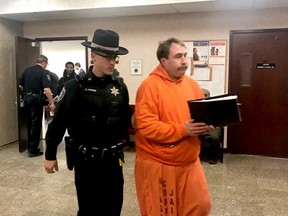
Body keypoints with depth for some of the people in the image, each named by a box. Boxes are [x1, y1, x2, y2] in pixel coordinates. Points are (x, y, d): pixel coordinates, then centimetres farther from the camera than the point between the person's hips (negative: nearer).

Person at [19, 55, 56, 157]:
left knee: (29, 123, 17)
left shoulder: (27, 70, 8)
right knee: (36, 124, 1)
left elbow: (20, 85, 13)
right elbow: (47, 89, -22)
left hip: (26, 99, 7)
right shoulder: (43, 73, -11)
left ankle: (30, 146, 27)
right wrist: (51, 102, -19)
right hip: (36, 99, -7)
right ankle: (33, 150, 4)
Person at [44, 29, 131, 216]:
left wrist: (123, 137, -3)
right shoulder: (77, 87, -10)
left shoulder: (120, 87, 2)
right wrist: (50, 155, -2)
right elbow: (59, 122, -6)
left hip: (113, 158, 4)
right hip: (86, 159, -4)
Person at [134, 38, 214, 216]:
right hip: (158, 164, -5)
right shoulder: (150, 86, -15)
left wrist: (206, 125, -9)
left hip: (189, 162, 6)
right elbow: (146, 126, -23)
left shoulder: (192, 84, 6)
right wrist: (183, 129, -26)